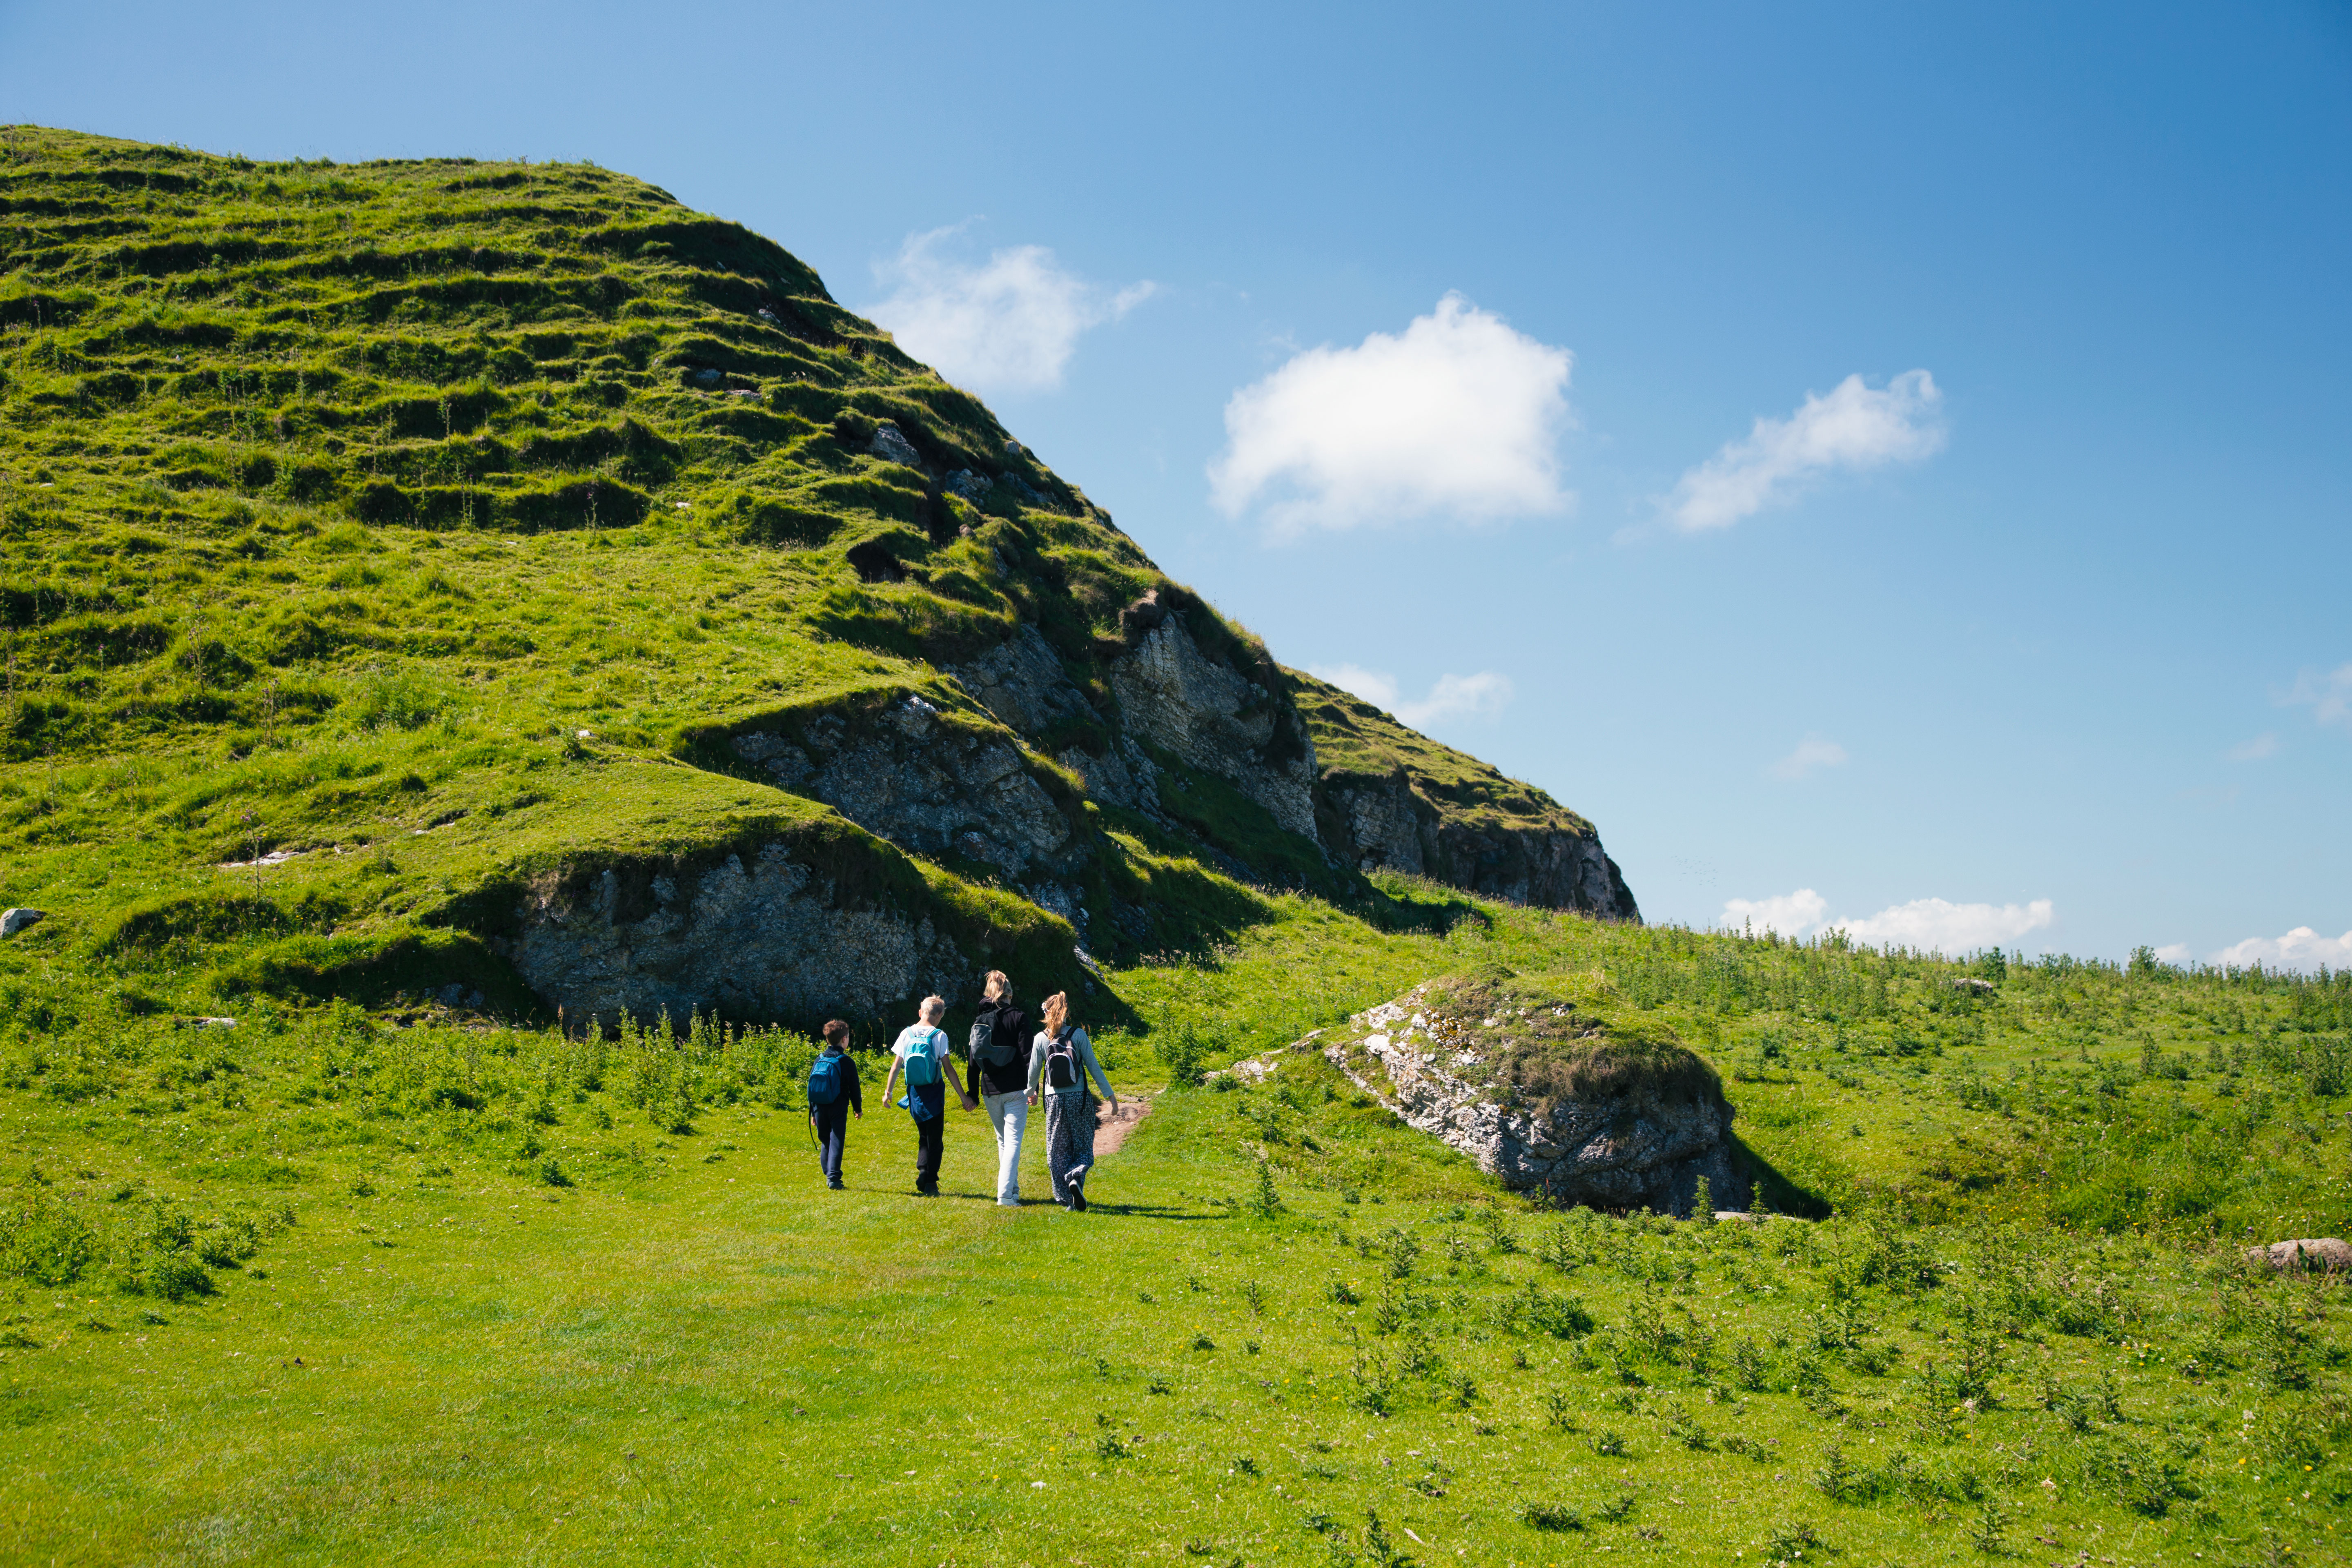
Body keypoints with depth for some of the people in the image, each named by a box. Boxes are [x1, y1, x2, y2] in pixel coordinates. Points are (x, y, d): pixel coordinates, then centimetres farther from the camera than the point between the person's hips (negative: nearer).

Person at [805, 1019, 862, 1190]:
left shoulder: (819, 1060, 7)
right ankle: (833, 1177, -12)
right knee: (837, 1141, -4)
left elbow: (812, 1087, 11)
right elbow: (854, 1089, -2)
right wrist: (858, 1109, 12)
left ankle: (828, 1174, 15)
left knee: (825, 1142, 15)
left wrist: (813, 1113, 18)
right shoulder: (847, 1062, -7)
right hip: (838, 1109, -4)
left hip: (820, 1109, 4)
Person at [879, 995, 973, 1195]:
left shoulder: (907, 1034, 1)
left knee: (924, 1136, 18)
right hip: (934, 1092, -3)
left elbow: (896, 1066, 3)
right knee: (935, 1139, 6)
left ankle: (923, 1172, 3)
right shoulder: (939, 1036, -8)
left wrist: (888, 1091, 13)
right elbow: (948, 1069, -9)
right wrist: (963, 1096, -5)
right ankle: (930, 1181, 1)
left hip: (915, 1092, 3)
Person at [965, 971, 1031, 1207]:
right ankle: (1006, 1193, -18)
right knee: (1013, 1139, -6)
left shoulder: (980, 1021, 6)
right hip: (1015, 1089, -4)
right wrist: (1032, 1088, -9)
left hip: (990, 1090, 4)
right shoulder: (1018, 1017, -4)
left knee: (1003, 1140, 19)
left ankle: (1012, 1189, 25)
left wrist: (972, 1094, 14)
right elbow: (1026, 1054, -11)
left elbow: (973, 1060, 8)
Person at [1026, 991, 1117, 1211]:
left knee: (1057, 1151, 9)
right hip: (1078, 1098, -1)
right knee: (1083, 1147, 8)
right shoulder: (1078, 1035, -4)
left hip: (1054, 1100, 1)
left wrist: (1031, 1093, 26)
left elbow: (1034, 1071, 6)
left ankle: (1066, 1199, 6)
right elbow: (1093, 1067, -5)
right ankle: (1076, 1178, -21)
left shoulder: (1041, 1039, -1)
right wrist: (1110, 1095, -1)